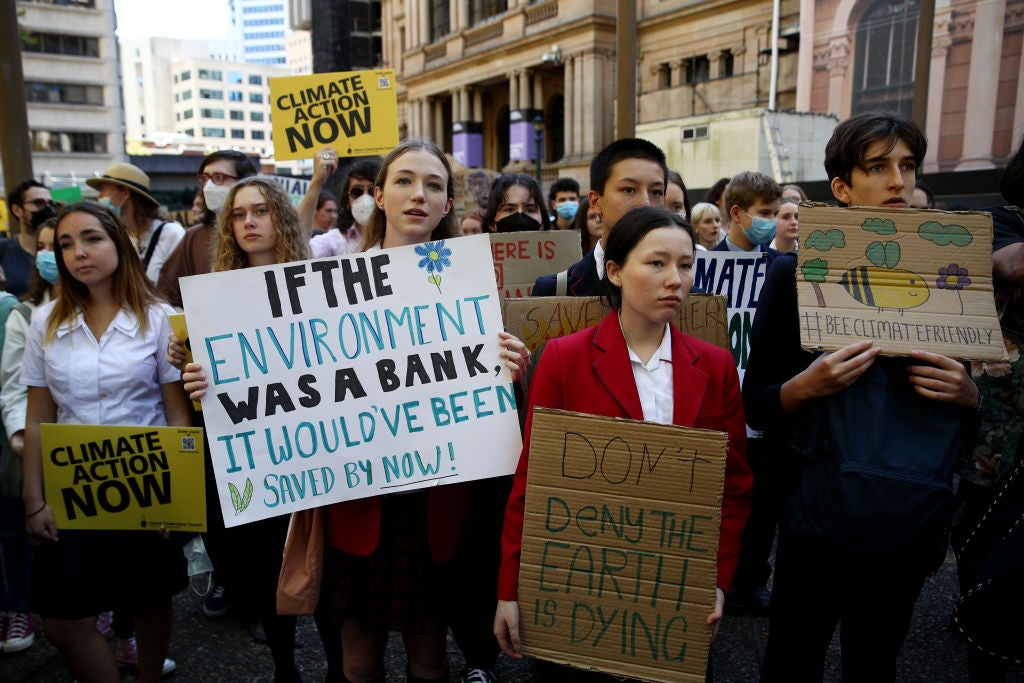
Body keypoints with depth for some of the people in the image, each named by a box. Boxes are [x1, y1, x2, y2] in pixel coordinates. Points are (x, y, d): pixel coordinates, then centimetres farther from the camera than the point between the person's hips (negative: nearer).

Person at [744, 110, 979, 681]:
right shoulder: (797, 274, -6)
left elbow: (969, 423, 11)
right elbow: (756, 406, -5)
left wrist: (968, 395, -11)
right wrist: (805, 386, -25)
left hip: (911, 516, 3)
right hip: (818, 514, -3)